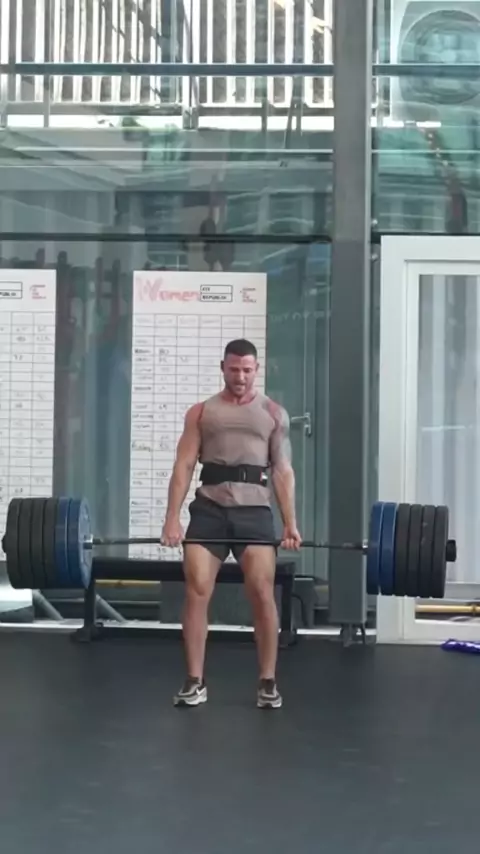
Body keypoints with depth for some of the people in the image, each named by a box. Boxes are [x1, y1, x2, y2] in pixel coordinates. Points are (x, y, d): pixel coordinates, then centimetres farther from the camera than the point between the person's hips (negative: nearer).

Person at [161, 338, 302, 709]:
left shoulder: (274, 413, 13)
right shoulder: (201, 412, 14)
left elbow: (283, 470, 8)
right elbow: (184, 466, 7)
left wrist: (290, 522, -2)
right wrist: (172, 518, -4)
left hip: (254, 509, -1)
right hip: (209, 508, 1)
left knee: (262, 593, -9)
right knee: (196, 592, -6)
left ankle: (268, 682, 3)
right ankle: (195, 681, 3)